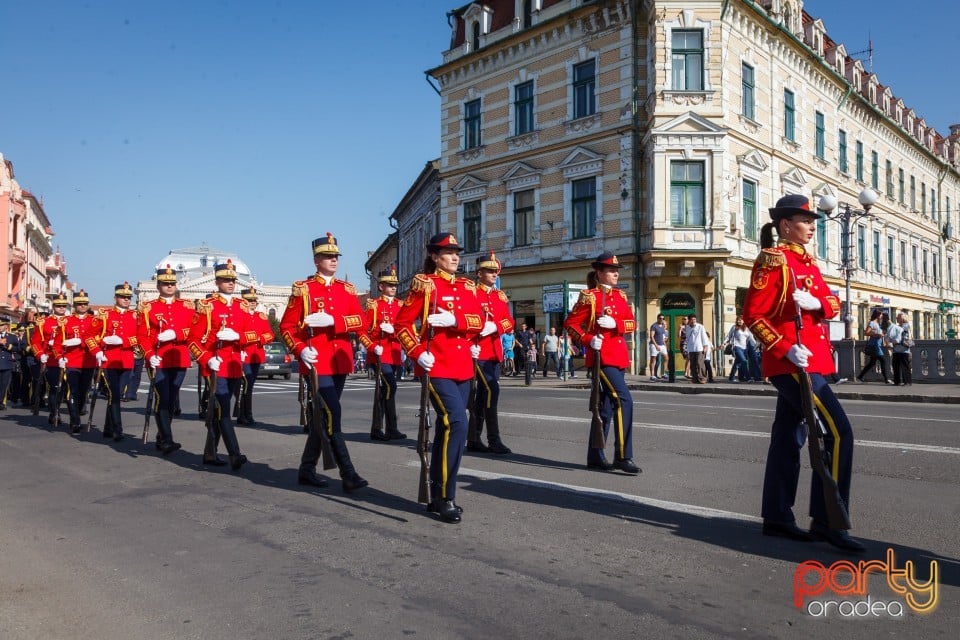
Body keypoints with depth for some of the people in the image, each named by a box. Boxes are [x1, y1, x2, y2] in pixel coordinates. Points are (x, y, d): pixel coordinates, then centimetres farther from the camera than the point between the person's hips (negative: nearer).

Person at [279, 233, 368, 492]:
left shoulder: (347, 289, 11)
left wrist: (331, 320, -18)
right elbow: (286, 326, -1)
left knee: (322, 416, 12)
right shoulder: (303, 289, 0)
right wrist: (300, 350, -17)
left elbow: (359, 320, -3)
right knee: (332, 415, -12)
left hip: (340, 361, 5)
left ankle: (307, 469, 25)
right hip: (317, 362, -5)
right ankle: (348, 474, -9)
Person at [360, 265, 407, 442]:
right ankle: (392, 429, -13)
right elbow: (362, 331, -5)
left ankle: (376, 429, 18)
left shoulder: (399, 305, 12)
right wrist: (373, 348, -16)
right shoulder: (373, 305, -3)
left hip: (394, 355, 6)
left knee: (383, 391, 11)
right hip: (380, 355, -6)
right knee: (390, 387, -18)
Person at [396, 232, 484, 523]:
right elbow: (402, 324, -6)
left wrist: (454, 320, -15)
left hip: (463, 367, 7)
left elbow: (479, 321, 3)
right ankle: (446, 498, -9)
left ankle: (436, 496, 21)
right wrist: (418, 353, -18)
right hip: (437, 366, -7)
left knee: (447, 428, 11)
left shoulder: (467, 286, 14)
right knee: (458, 423, -19)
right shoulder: (424, 284, -4)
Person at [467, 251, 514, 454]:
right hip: (479, 350, -7)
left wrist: (494, 327, -11)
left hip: (494, 350, 7)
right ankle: (494, 440, -11)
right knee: (491, 390, -15)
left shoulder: (500, 296, 15)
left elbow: (509, 321, 7)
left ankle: (473, 439, 18)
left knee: (482, 394, 10)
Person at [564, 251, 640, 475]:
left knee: (606, 405, 11)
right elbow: (570, 324, -7)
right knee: (624, 400, -17)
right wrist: (589, 339, -18)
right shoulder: (589, 296, -6)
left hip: (619, 356, 8)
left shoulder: (620, 296, 14)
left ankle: (595, 456, 19)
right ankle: (623, 456, -13)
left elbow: (631, 324, 7)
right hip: (602, 356, -8)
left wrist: (614, 323, -12)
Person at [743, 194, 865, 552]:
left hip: (811, 362, 10)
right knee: (839, 432, -13)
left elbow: (832, 303, 15)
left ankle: (776, 516, 18)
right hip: (793, 363, -9)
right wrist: (786, 348, -24)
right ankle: (826, 520, -6)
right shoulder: (773, 260, -10)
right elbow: (753, 315, -16)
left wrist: (817, 303, -8)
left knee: (789, 437, 11)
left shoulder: (807, 261, 17)